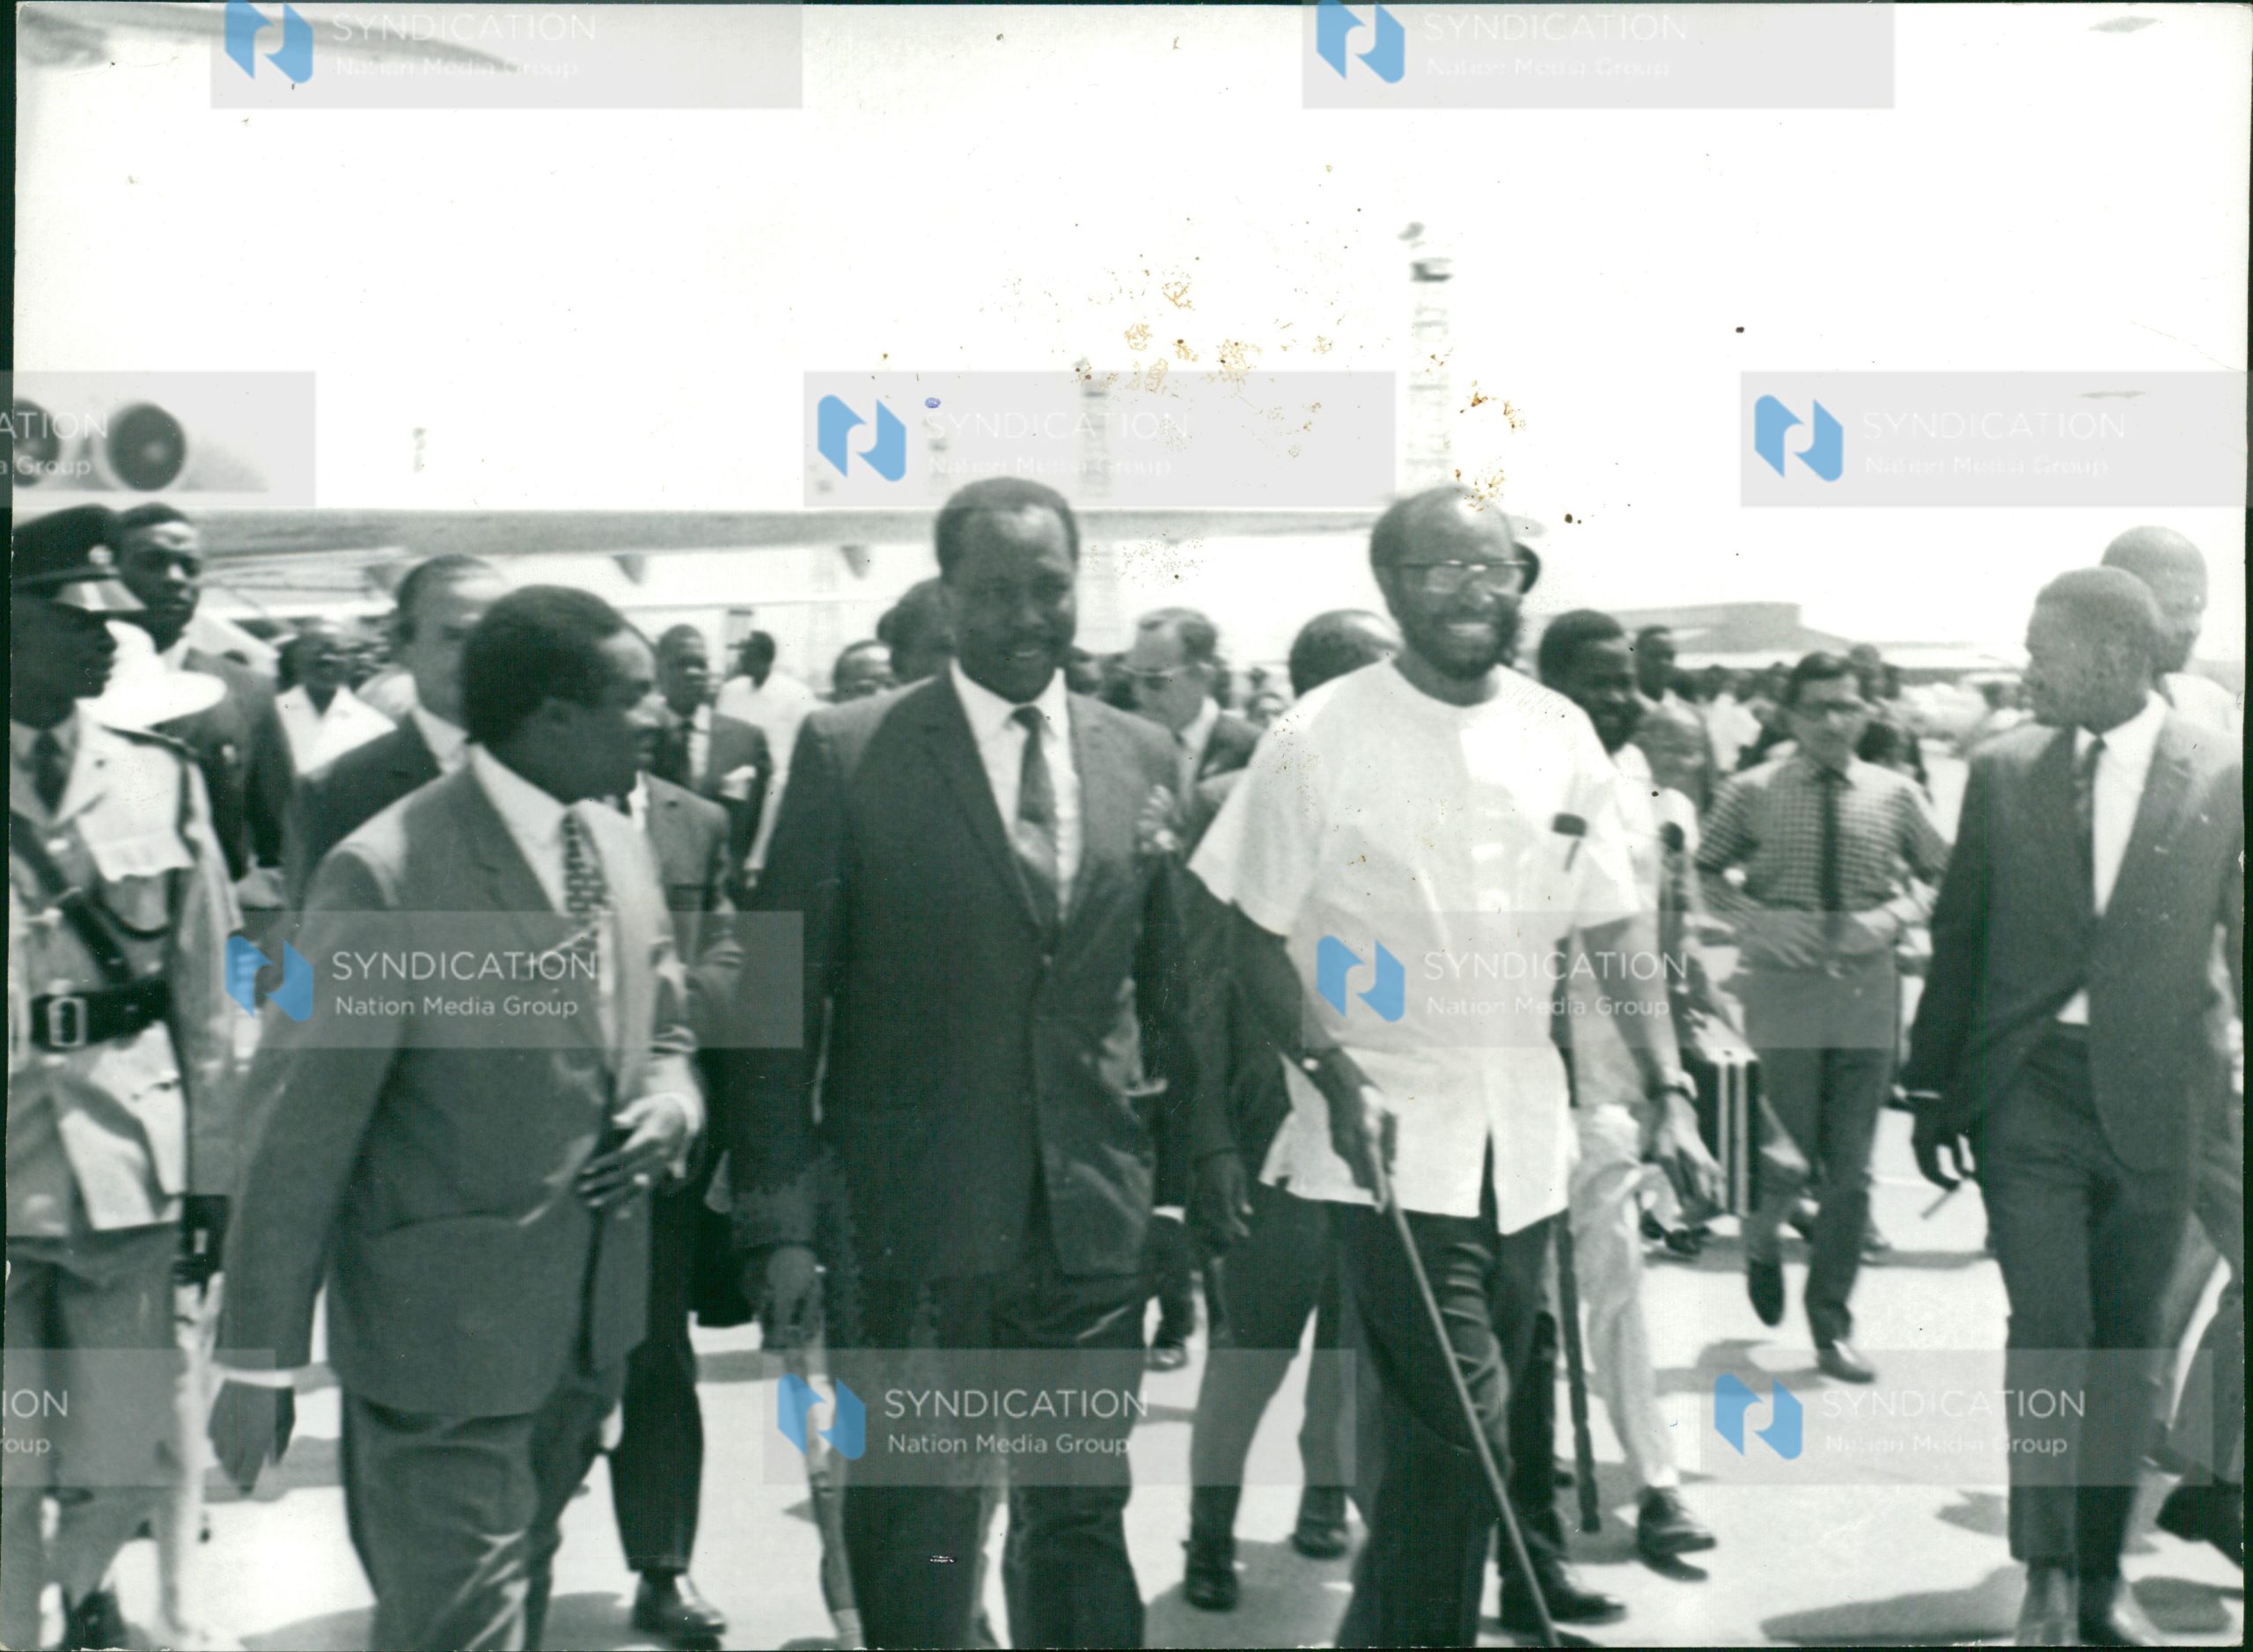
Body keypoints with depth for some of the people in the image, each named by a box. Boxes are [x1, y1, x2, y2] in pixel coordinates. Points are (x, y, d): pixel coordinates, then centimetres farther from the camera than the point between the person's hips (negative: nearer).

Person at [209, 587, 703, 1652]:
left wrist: (672, 1104, -6)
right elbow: (300, 1127, -16)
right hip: (448, 1324, -7)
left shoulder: (619, 845, 4)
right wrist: (260, 1360, -13)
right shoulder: (387, 875, -20)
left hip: (592, 1319, 7)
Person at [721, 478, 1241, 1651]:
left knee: (1082, 1518, 13)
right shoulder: (847, 753, -5)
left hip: (1093, 1215, 3)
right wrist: (780, 1217, -10)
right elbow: (782, 1001, -5)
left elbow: (1174, 987, 11)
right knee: (915, 1536, 11)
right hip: (910, 1223, -3)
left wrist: (1206, 1160, 6)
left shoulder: (1142, 758, 6)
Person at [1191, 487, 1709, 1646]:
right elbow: (1257, 937, -5)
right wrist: (1333, 1073, -18)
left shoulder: (1558, 734, 4)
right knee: (1455, 1421, -10)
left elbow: (1616, 928, 8)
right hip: (1392, 1135, -4)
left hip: (1522, 1130, 5)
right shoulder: (1318, 740, -8)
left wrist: (1667, 1087, 0)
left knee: (1508, 1409, 16)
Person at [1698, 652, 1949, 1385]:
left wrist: (1894, 914, -4)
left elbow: (1941, 875, 15)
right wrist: (1757, 920, -10)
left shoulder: (1895, 795, 6)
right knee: (1794, 1154, -3)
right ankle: (1762, 1237, 34)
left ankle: (1833, 1329, 16)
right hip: (1783, 988, -2)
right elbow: (1703, 873, 6)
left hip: (1868, 993, 2)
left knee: (1851, 1172, 4)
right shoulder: (1752, 793, 0)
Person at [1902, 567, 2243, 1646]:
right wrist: (1934, 1086, 7)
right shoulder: (2005, 771, 2)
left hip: (2154, 1101, 0)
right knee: (2050, 1330, -8)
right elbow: (1958, 933, 7)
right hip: (2030, 1088, 0)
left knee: (2124, 1345, 9)